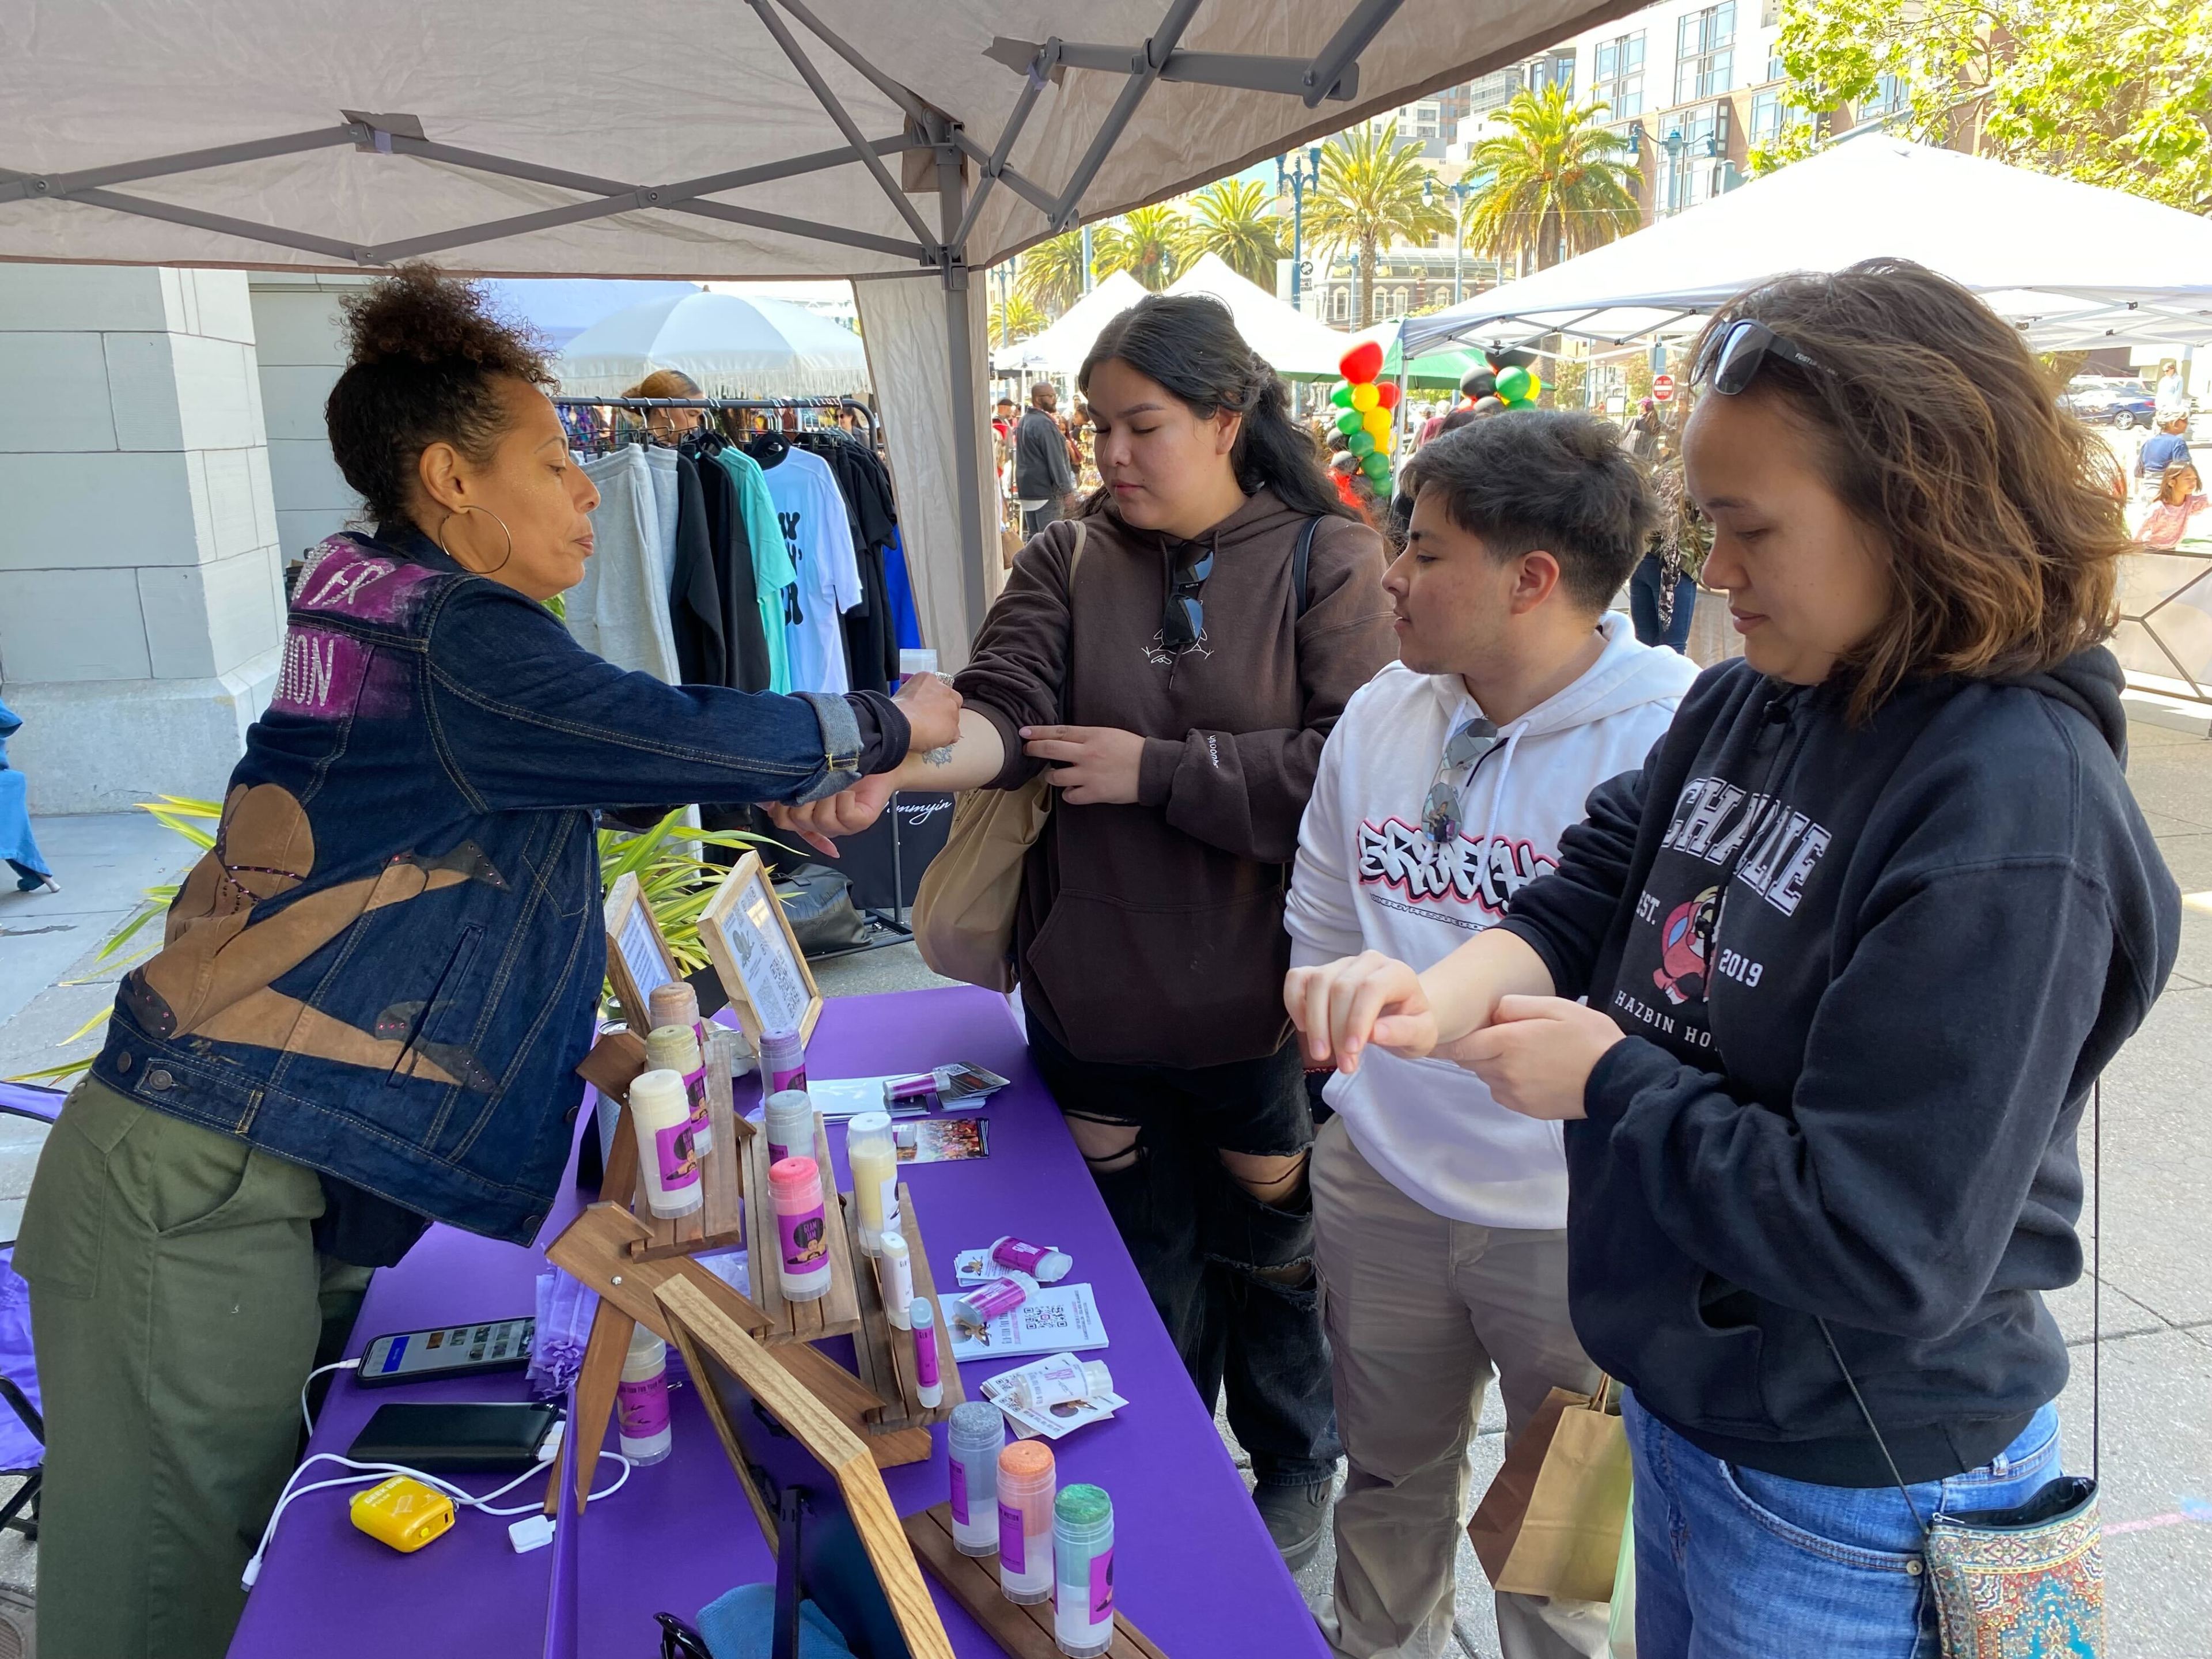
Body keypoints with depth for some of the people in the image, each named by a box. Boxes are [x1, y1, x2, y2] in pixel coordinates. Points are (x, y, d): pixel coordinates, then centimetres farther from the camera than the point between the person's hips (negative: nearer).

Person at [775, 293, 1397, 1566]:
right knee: (1141, 1266, 21)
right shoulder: (1070, 561, 1)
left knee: (1267, 1257, 18)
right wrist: (889, 764, -33)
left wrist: (1155, 770, -20)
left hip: (1259, 1006, -3)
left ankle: (1297, 1468, 46)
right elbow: (1002, 708, -14)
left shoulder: (1327, 560, -8)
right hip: (1096, 997, 3)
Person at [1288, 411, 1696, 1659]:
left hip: (1574, 1219, -5)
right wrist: (1331, 1091, 14)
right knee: (1389, 1479, 26)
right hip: (1378, 1183, 5)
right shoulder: (1381, 716, 1)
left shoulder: (1675, 737, -19)